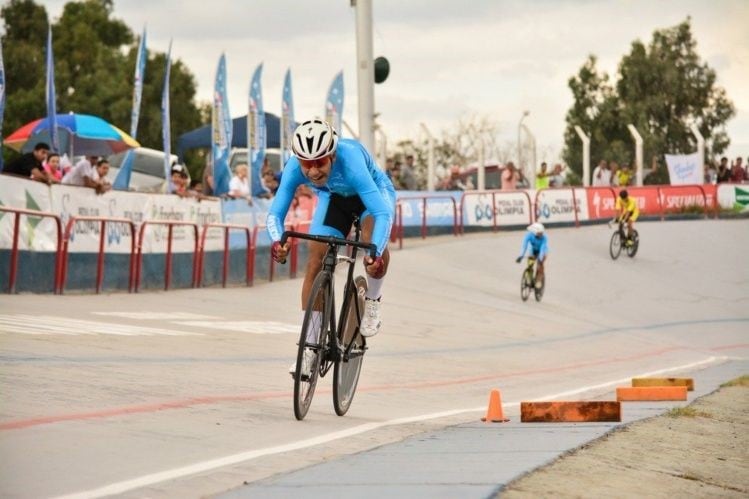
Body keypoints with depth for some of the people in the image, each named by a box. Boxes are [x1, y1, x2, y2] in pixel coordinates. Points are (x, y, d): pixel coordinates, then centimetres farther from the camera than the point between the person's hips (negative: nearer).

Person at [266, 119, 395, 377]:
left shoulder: (350, 160, -43)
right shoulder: (294, 168, -32)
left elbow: (382, 213, -48)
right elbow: (275, 213, -32)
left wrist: (375, 254, -62)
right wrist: (277, 241, -54)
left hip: (375, 190, -3)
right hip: (334, 197, 3)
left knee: (373, 238, -34)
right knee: (316, 262, -11)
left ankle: (372, 301, -6)